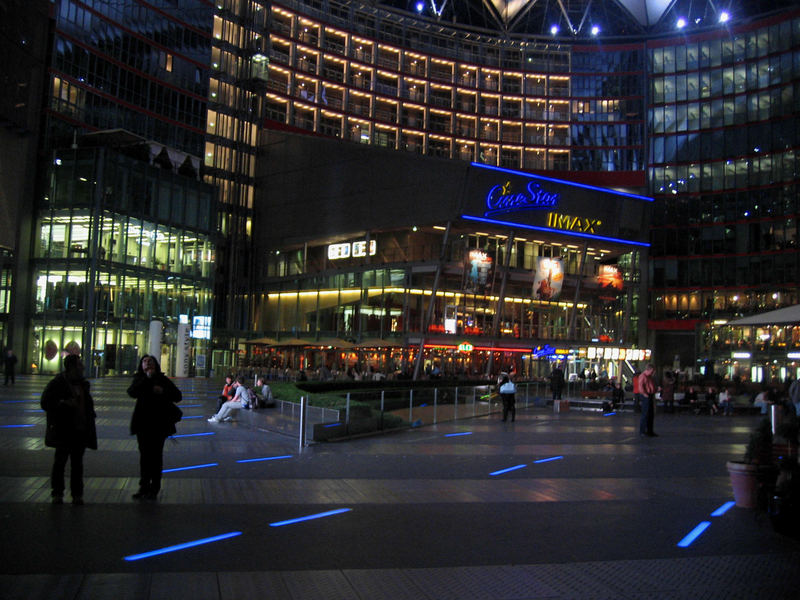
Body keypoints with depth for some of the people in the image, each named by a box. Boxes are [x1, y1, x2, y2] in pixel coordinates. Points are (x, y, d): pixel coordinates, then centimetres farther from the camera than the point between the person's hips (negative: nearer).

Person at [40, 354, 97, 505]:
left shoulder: (83, 383, 13)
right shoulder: (57, 383, -7)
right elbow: (45, 403, -10)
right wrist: (64, 403, -21)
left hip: (80, 430, 5)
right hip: (63, 431, -5)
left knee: (77, 463, 9)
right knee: (60, 460, 2)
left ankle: (77, 494, 14)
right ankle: (57, 494, 14)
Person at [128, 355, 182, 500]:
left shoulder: (162, 379, 2)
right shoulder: (139, 379, 6)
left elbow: (177, 396, -1)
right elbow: (132, 392, -14)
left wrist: (163, 391, -17)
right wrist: (147, 379, -18)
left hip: (159, 424, -2)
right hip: (143, 423, 2)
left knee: (156, 456, -1)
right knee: (144, 456, 8)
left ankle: (154, 490, 6)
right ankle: (144, 487, 17)